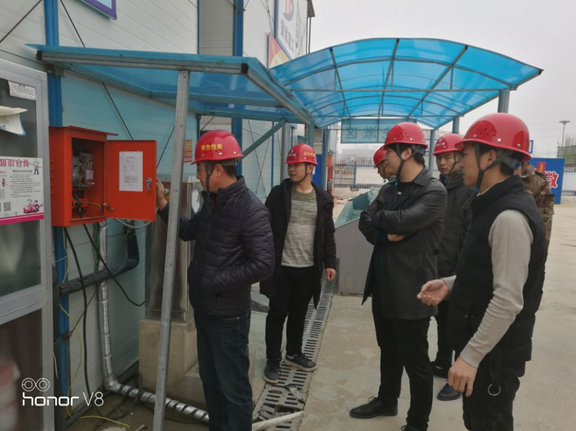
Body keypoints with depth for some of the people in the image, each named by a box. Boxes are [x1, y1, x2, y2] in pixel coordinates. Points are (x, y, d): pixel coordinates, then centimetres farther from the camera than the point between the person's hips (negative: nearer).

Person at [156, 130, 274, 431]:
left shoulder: (250, 209, -20)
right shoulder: (212, 201, 7)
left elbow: (263, 264, -24)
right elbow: (188, 231, 20)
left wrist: (215, 283, -21)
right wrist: (162, 204, 9)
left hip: (228, 314, -9)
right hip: (203, 308, 9)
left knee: (233, 386, 6)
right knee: (211, 380, 22)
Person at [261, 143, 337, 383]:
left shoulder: (323, 199, 4)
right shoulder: (279, 194, -3)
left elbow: (328, 234, 8)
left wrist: (329, 262, 3)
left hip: (308, 269, 2)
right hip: (282, 267, -2)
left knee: (299, 314, 16)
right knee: (278, 314, 6)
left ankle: (293, 354, 34)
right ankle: (273, 360, 21)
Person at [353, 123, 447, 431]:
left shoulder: (434, 192, -14)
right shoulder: (388, 190, 9)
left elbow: (402, 221, -27)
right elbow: (366, 225, -1)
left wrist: (379, 217, -9)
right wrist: (388, 234, -19)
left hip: (410, 290, -7)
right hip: (382, 285, 7)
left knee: (415, 360, 8)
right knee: (388, 350, 24)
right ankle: (386, 401, 44)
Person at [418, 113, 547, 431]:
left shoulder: (510, 216, -25)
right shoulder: (494, 205, 8)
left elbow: (508, 300, -27)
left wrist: (471, 356, -22)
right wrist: (450, 284, 2)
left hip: (494, 352, -9)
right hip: (480, 344, 9)